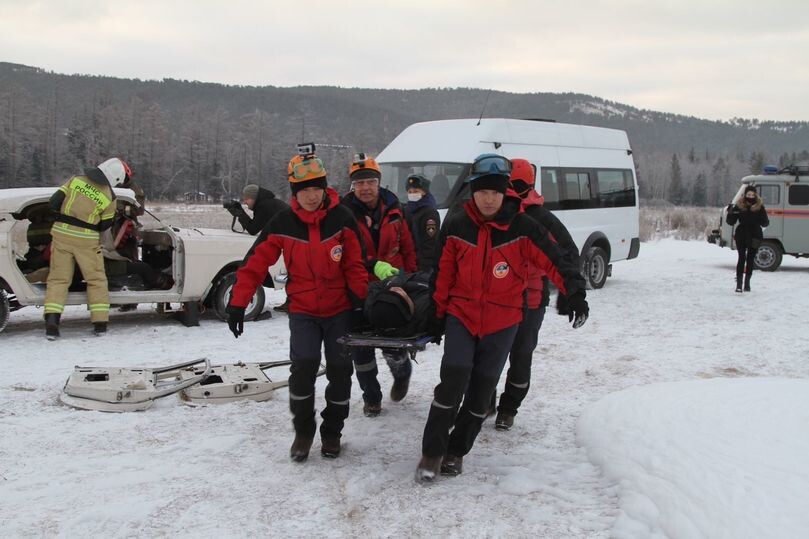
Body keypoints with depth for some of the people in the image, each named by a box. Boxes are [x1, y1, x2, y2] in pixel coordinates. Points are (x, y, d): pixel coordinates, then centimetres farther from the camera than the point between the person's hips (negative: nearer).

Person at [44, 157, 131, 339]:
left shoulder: (76, 180, -1)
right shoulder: (109, 197, -6)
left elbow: (54, 202, -1)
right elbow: (104, 225, 3)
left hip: (61, 235, 2)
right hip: (86, 241, -2)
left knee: (58, 278, 8)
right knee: (97, 280, 12)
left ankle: (51, 322, -6)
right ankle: (100, 323, 10)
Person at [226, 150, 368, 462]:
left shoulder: (342, 218, -10)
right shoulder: (283, 223, -8)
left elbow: (354, 264, -5)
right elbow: (257, 263, -8)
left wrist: (361, 299, -13)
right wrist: (238, 302, -12)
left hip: (340, 310, 1)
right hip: (302, 310, 0)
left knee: (340, 370, 1)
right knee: (303, 365, -17)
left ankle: (332, 431, 23)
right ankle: (303, 431, 4)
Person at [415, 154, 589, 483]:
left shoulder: (522, 228, -9)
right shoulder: (456, 227, -3)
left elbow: (553, 261, -10)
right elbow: (443, 275, 5)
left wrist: (575, 292, -25)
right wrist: (437, 315, 7)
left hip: (503, 322, 0)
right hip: (461, 316, 0)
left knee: (482, 389, 7)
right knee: (454, 378, -14)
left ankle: (456, 451, 23)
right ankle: (432, 452, -2)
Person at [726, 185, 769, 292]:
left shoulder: (760, 207, 0)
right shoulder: (739, 206, -1)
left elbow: (765, 223, -1)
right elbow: (731, 222, 1)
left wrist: (765, 220, -23)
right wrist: (731, 213, -17)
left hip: (754, 237, 1)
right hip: (741, 236, -1)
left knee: (750, 259, 8)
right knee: (742, 258, -4)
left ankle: (747, 283, 18)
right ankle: (739, 284, -3)